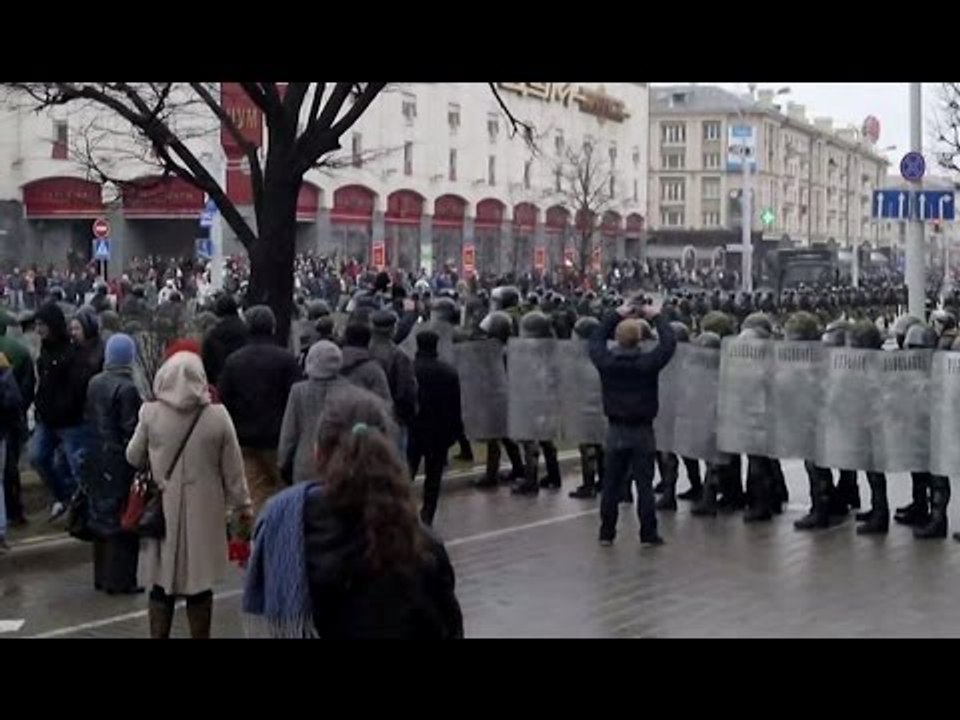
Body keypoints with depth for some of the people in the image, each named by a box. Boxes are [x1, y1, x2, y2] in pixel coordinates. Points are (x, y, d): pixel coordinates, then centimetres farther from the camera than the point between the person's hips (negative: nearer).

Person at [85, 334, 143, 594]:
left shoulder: (94, 383, 3)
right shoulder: (126, 388, -19)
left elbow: (89, 418, 11)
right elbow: (131, 429, -18)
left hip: (97, 459, 8)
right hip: (120, 462, -8)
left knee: (101, 516, 16)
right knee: (122, 520, 1)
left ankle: (102, 576, 25)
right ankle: (119, 579, 5)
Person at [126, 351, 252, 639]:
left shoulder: (151, 414, -10)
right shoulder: (218, 416, -12)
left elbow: (133, 457, 3)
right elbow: (233, 470, -4)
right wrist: (242, 505, 8)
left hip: (162, 512, 0)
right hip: (203, 513, 0)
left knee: (161, 585, 11)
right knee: (199, 584, 11)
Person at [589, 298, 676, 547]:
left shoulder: (605, 361, -9)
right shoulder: (648, 363, -16)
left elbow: (595, 340, 9)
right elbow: (669, 342, -7)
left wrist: (615, 315, 15)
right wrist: (657, 316, 5)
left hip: (615, 430, 2)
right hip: (642, 431, -2)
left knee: (611, 484, 10)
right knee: (644, 484, 2)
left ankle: (606, 532, 13)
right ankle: (648, 533, 5)